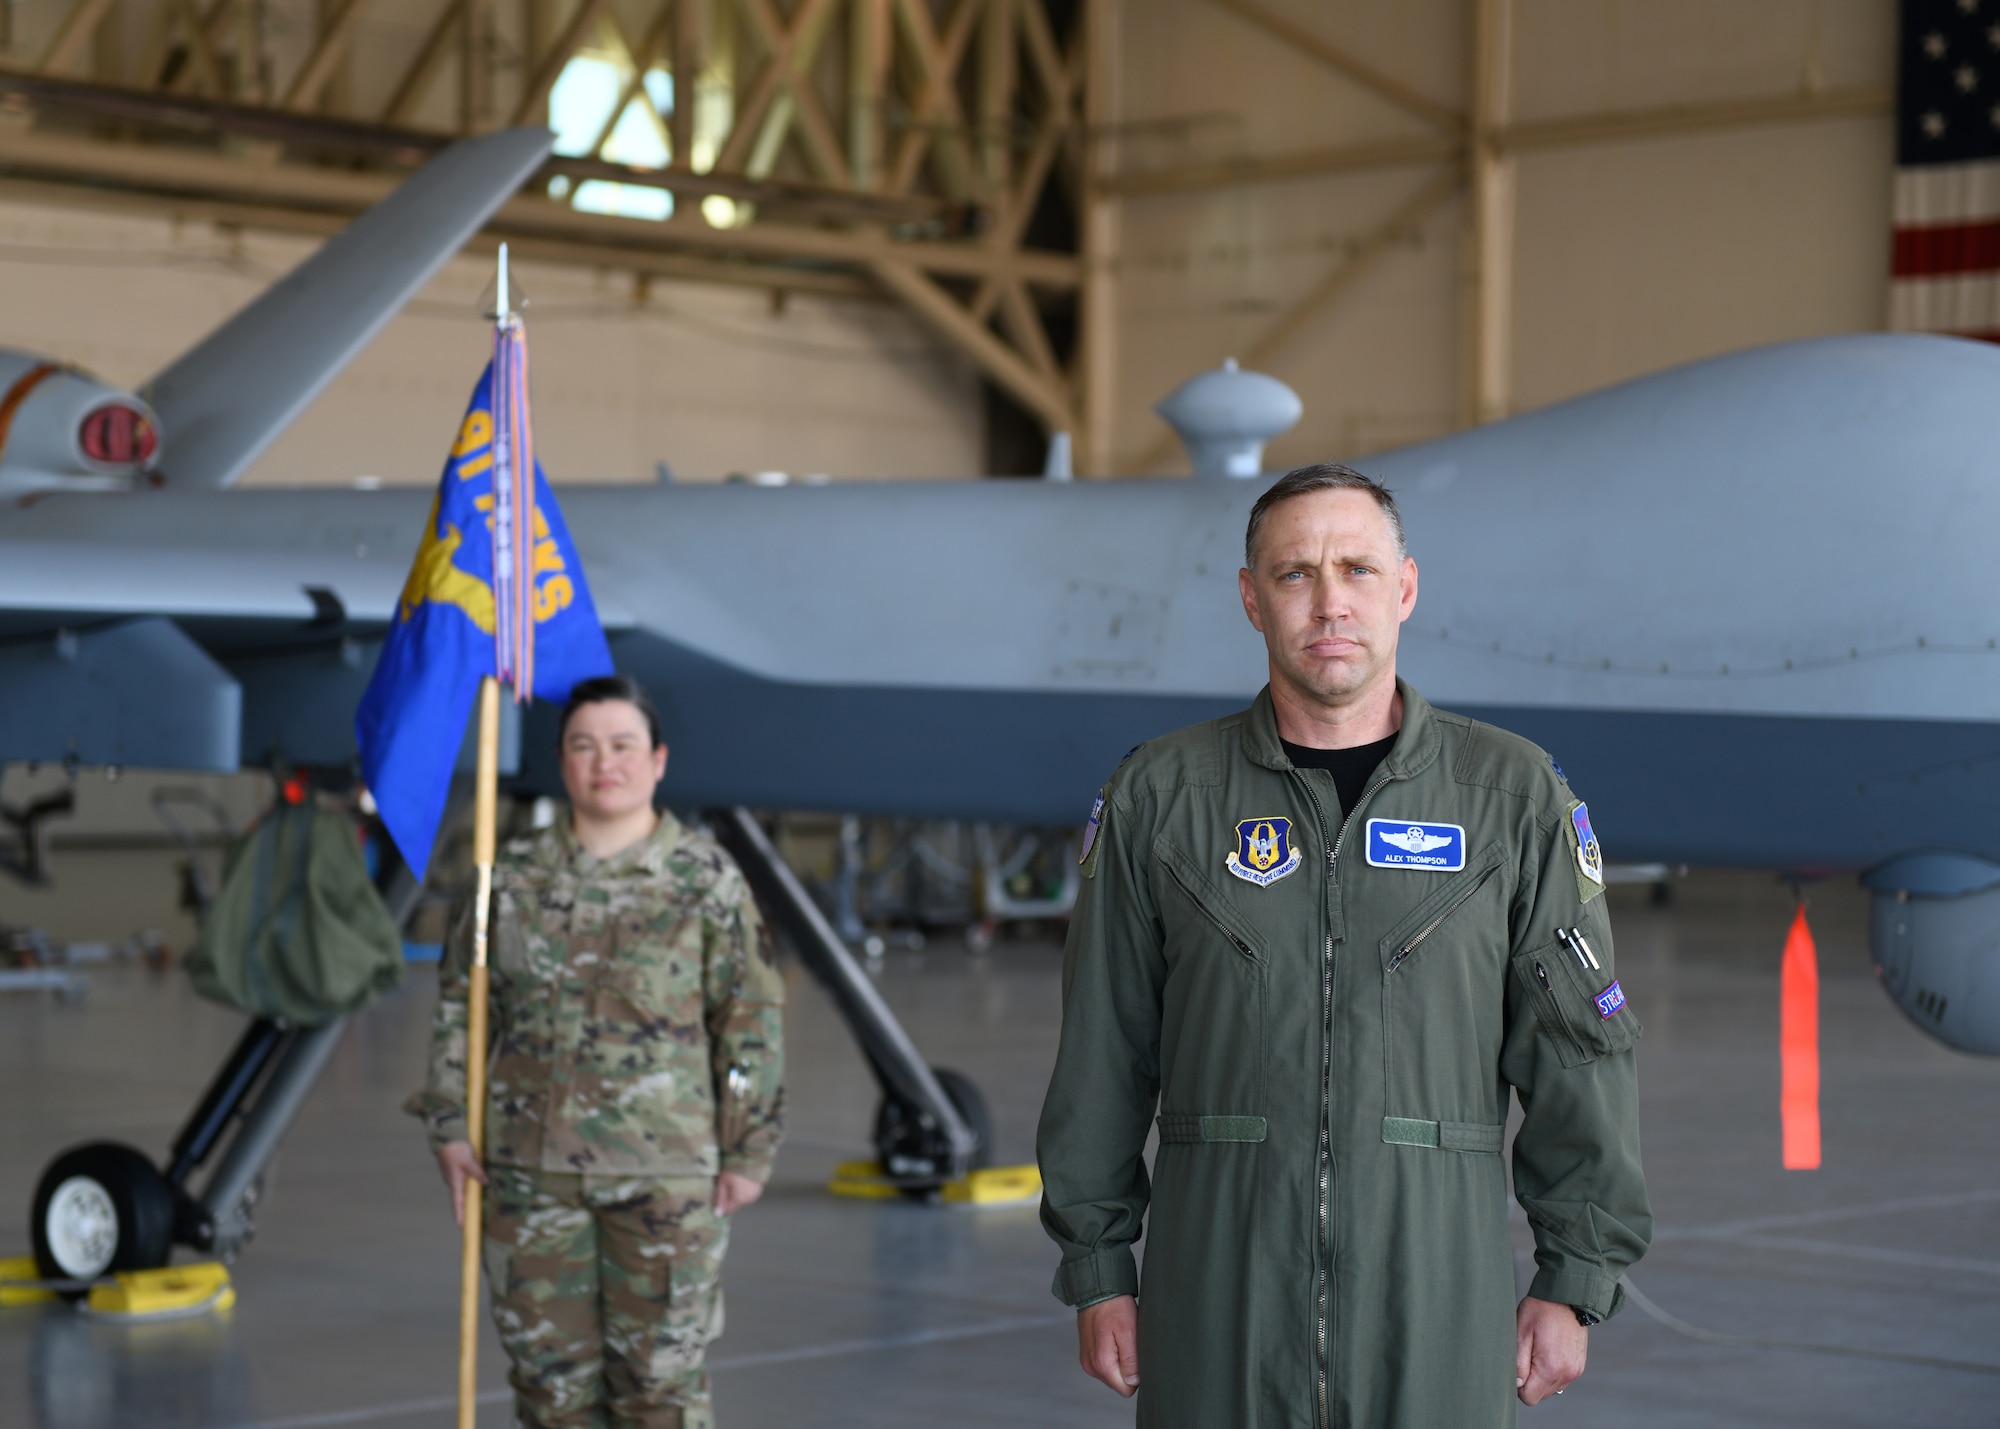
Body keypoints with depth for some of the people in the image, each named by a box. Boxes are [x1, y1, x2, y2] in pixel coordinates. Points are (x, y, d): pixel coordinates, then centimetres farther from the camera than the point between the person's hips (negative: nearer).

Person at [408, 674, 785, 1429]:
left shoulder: (706, 878, -3)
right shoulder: (515, 876, 5)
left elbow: (752, 1020, -1)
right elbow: (460, 1001, 12)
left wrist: (747, 1152, -2)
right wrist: (451, 1126, 7)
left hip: (667, 1172, -3)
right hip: (531, 1166, 3)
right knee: (549, 1365, 9)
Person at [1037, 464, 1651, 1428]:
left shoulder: (1513, 796, 3)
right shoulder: (1159, 797, 4)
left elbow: (1578, 1052, 4)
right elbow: (1101, 1054, 7)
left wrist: (1575, 1282, 1)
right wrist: (1097, 1271, 4)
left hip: (1434, 1307, 0)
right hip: (1219, 1303, 1)